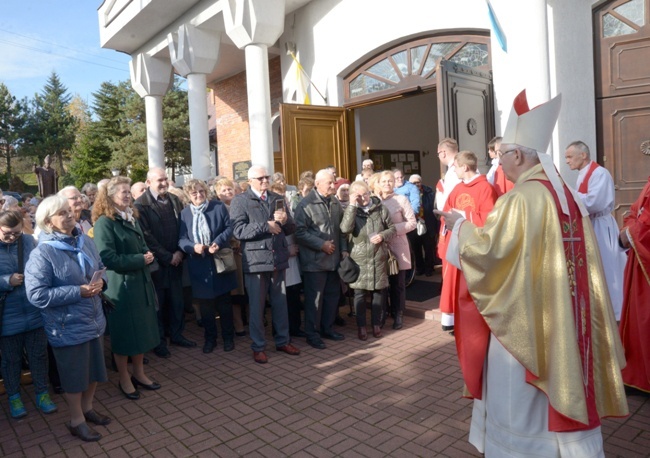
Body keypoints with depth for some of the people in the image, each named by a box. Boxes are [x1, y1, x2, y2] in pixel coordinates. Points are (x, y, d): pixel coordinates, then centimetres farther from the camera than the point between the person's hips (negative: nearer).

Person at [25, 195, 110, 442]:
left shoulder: (85, 241, 0)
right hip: (67, 326, -6)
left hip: (93, 319, 6)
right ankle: (76, 421, 31)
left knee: (94, 367, 19)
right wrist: (78, 291, -24)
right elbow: (36, 295, -21)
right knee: (74, 374, 10)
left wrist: (100, 281, -11)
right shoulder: (41, 253, -19)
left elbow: (101, 268, 13)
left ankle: (87, 408, 42)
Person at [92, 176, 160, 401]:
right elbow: (108, 258, -21)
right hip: (120, 285, -7)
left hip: (140, 282, 8)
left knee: (142, 328, 14)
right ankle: (124, 379, 22)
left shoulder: (132, 217, 12)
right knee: (124, 332, 5)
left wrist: (148, 255, 2)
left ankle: (139, 373, 30)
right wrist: (140, 260, -18)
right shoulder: (104, 222, -14)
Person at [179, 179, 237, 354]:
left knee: (224, 303, 10)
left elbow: (229, 228, -3)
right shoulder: (184, 213, 2)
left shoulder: (219, 206, -1)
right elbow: (181, 239, -1)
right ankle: (210, 338, 26)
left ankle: (228, 337, 24)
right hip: (199, 265, 1)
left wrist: (218, 242, -19)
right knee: (205, 305, 10)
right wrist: (193, 246, -21)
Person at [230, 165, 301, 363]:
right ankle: (258, 347, 19)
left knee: (280, 302, 13)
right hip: (256, 260, -4)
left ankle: (283, 341, 28)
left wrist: (284, 221, -11)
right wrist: (266, 226, -17)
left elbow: (291, 228, 11)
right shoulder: (240, 201, -3)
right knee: (257, 306, 6)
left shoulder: (278, 199, 13)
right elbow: (239, 231, -16)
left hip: (278, 258, 5)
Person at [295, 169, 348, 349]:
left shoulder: (335, 203, 10)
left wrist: (344, 249, 9)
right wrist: (322, 245, -18)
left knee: (333, 295, 14)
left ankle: (327, 328, 30)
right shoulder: (306, 205, -11)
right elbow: (300, 233, -17)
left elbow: (341, 228, 18)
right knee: (314, 299, 2)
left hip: (334, 259, 7)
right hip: (314, 261, -7)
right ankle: (312, 334, 15)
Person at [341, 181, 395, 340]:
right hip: (359, 258, -1)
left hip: (378, 257, 1)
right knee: (360, 293, 4)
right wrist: (352, 205, -19)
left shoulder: (381, 208, 1)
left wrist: (383, 236, -12)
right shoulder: (351, 211, -2)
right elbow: (345, 229, -21)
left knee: (378, 291, 9)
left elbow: (392, 228, 8)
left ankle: (376, 324, 24)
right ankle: (361, 327, 17)